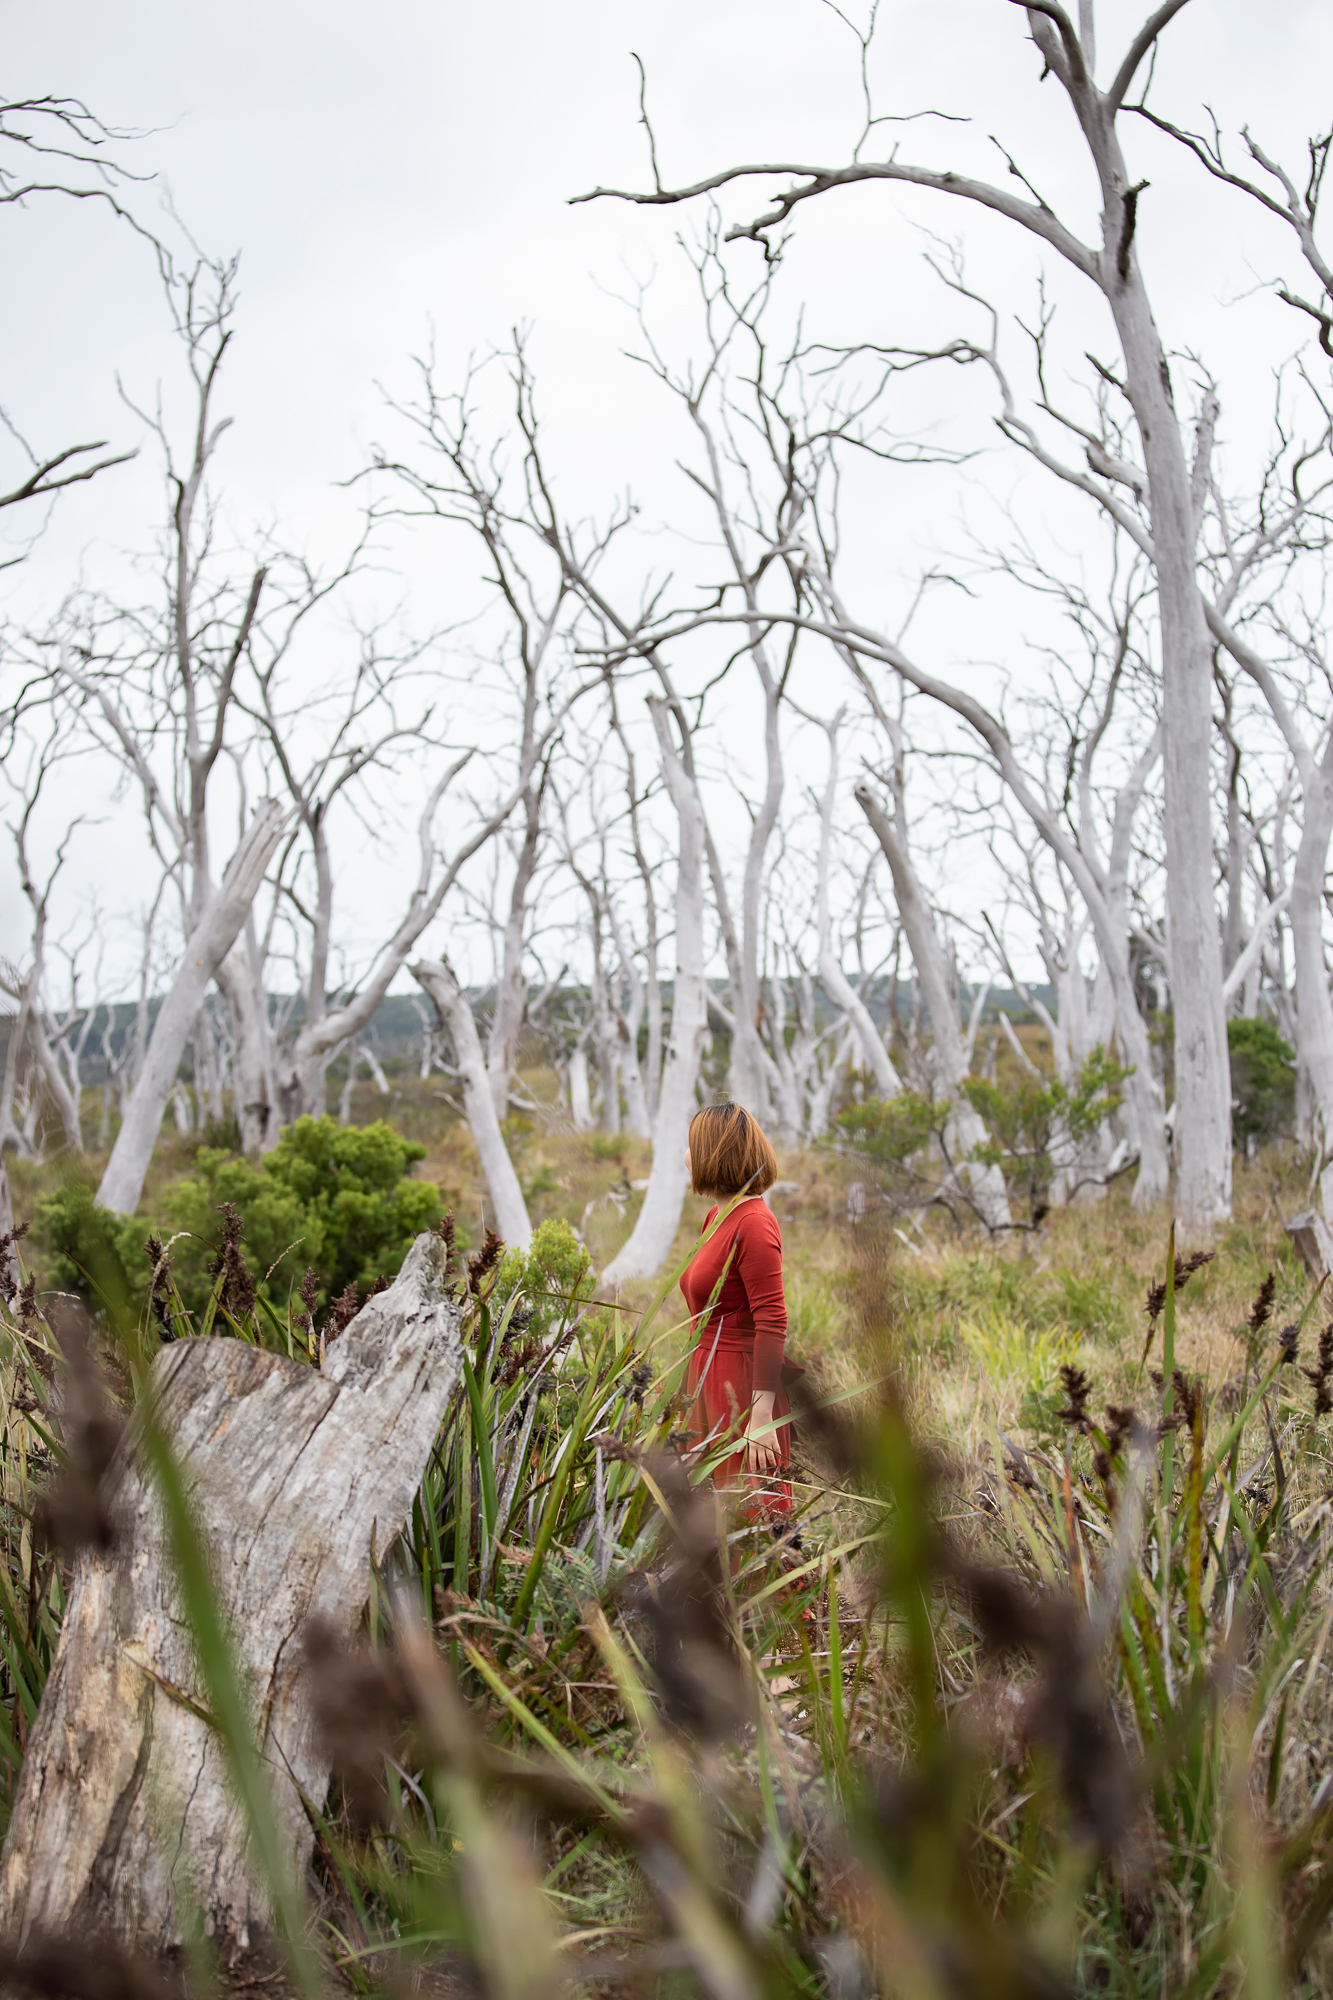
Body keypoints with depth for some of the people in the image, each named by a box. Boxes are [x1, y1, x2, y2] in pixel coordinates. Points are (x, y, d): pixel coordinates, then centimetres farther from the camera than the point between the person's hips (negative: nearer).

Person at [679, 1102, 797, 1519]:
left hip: (742, 1386, -9)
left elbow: (772, 1323, -20)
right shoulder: (717, 1217, 12)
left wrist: (761, 1418, -25)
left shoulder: (754, 1223, -16)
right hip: (709, 1382, 9)